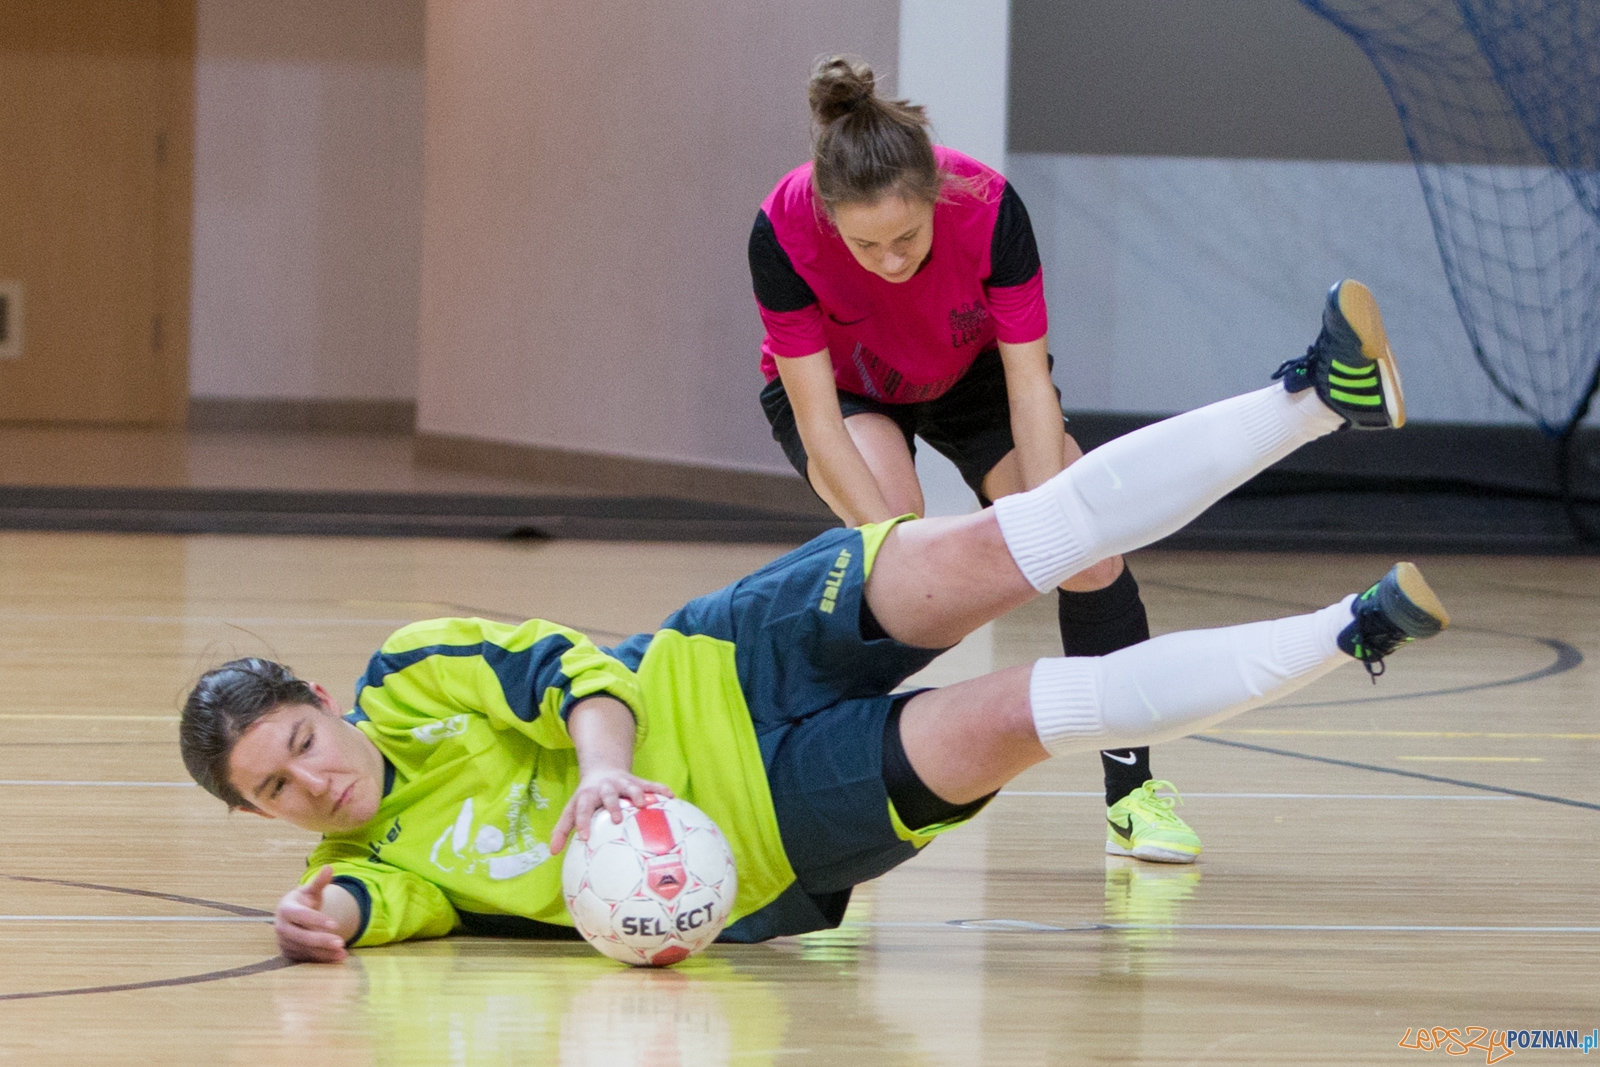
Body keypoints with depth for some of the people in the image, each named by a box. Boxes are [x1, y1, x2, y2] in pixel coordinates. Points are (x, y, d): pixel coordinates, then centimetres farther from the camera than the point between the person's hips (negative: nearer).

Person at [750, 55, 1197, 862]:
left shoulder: (988, 208, -36)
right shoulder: (784, 231, -38)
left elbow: (1029, 381, -30)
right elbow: (819, 420, -34)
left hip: (971, 373, 2)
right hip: (833, 385, -2)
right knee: (888, 511, -32)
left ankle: (1131, 794, 0)